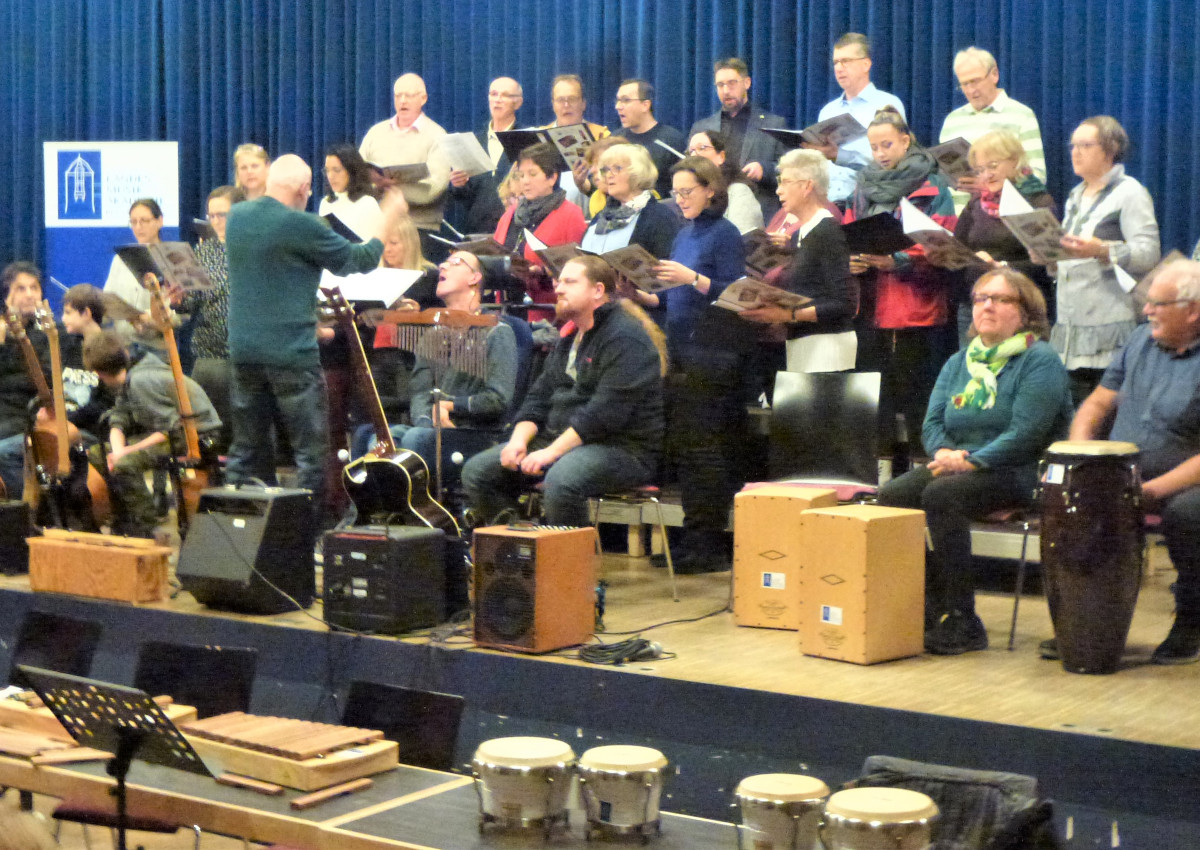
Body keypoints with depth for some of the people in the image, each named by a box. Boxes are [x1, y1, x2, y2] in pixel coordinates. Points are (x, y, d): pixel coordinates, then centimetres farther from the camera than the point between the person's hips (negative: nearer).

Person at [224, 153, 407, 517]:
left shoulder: (237, 216, 7)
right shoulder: (300, 225, -14)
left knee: (247, 448, 13)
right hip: (290, 352, -6)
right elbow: (360, 261, -4)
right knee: (311, 450, 2)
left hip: (243, 348, 7)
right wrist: (387, 220, 9)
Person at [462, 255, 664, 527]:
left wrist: (552, 452, -24)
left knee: (561, 480, -39)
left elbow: (607, 413, -22)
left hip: (622, 447, -9)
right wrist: (519, 440, -2)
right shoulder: (570, 337, 19)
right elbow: (540, 395, 18)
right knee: (477, 471, -2)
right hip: (559, 440, 9)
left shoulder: (625, 338, -12)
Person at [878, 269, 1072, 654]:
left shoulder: (1040, 361, -4)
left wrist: (970, 462, -21)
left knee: (941, 495, -32)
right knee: (893, 495, -18)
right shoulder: (959, 362, 19)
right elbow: (932, 423, 13)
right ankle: (927, 608, -16)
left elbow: (1025, 434, -16)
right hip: (957, 465, 7)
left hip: (1018, 474, -7)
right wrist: (944, 452, -10)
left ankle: (961, 623, -26)